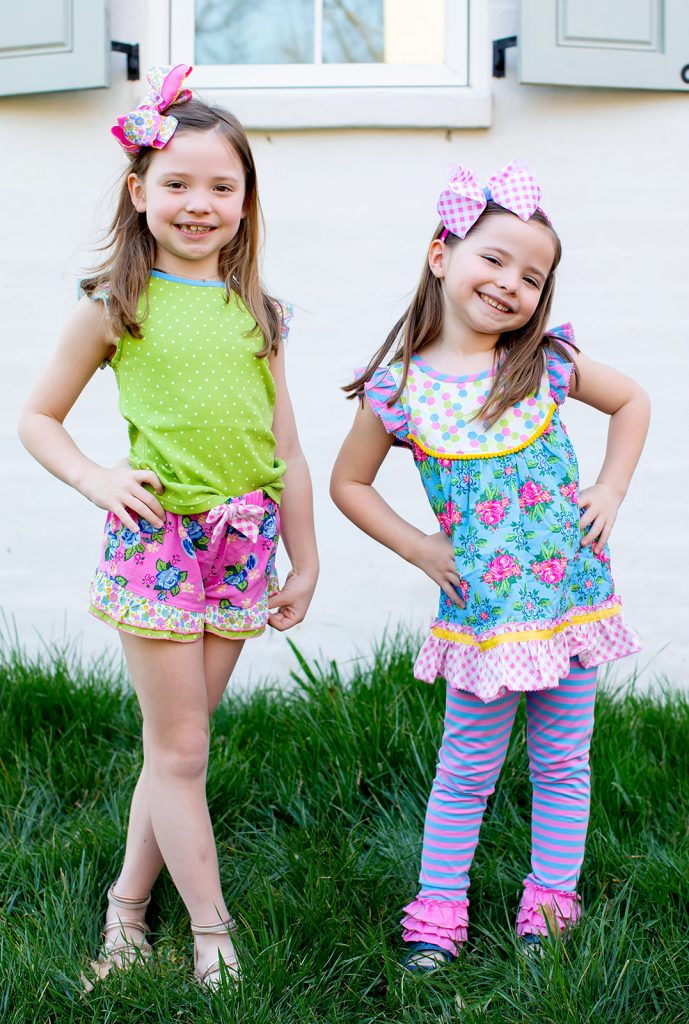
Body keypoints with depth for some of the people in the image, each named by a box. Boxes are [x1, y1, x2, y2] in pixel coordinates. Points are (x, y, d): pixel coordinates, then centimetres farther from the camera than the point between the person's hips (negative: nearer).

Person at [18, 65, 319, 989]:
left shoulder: (257, 313, 8)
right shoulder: (114, 306, -2)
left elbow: (285, 447, 11)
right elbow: (38, 417, 6)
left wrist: (304, 563, 13)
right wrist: (98, 480, -10)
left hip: (242, 545, 4)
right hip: (156, 539, -3)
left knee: (179, 742, 10)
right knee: (178, 752, 1)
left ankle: (129, 909, 24)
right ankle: (214, 941, 10)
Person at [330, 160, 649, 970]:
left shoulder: (545, 361, -4)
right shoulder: (398, 388, -8)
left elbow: (630, 402, 13)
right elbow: (348, 483, 6)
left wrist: (610, 492, 4)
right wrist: (417, 548, -2)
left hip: (572, 593, 2)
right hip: (480, 611, -2)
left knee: (563, 763, 13)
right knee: (467, 771, 8)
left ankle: (551, 903, 28)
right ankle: (438, 912, 23)